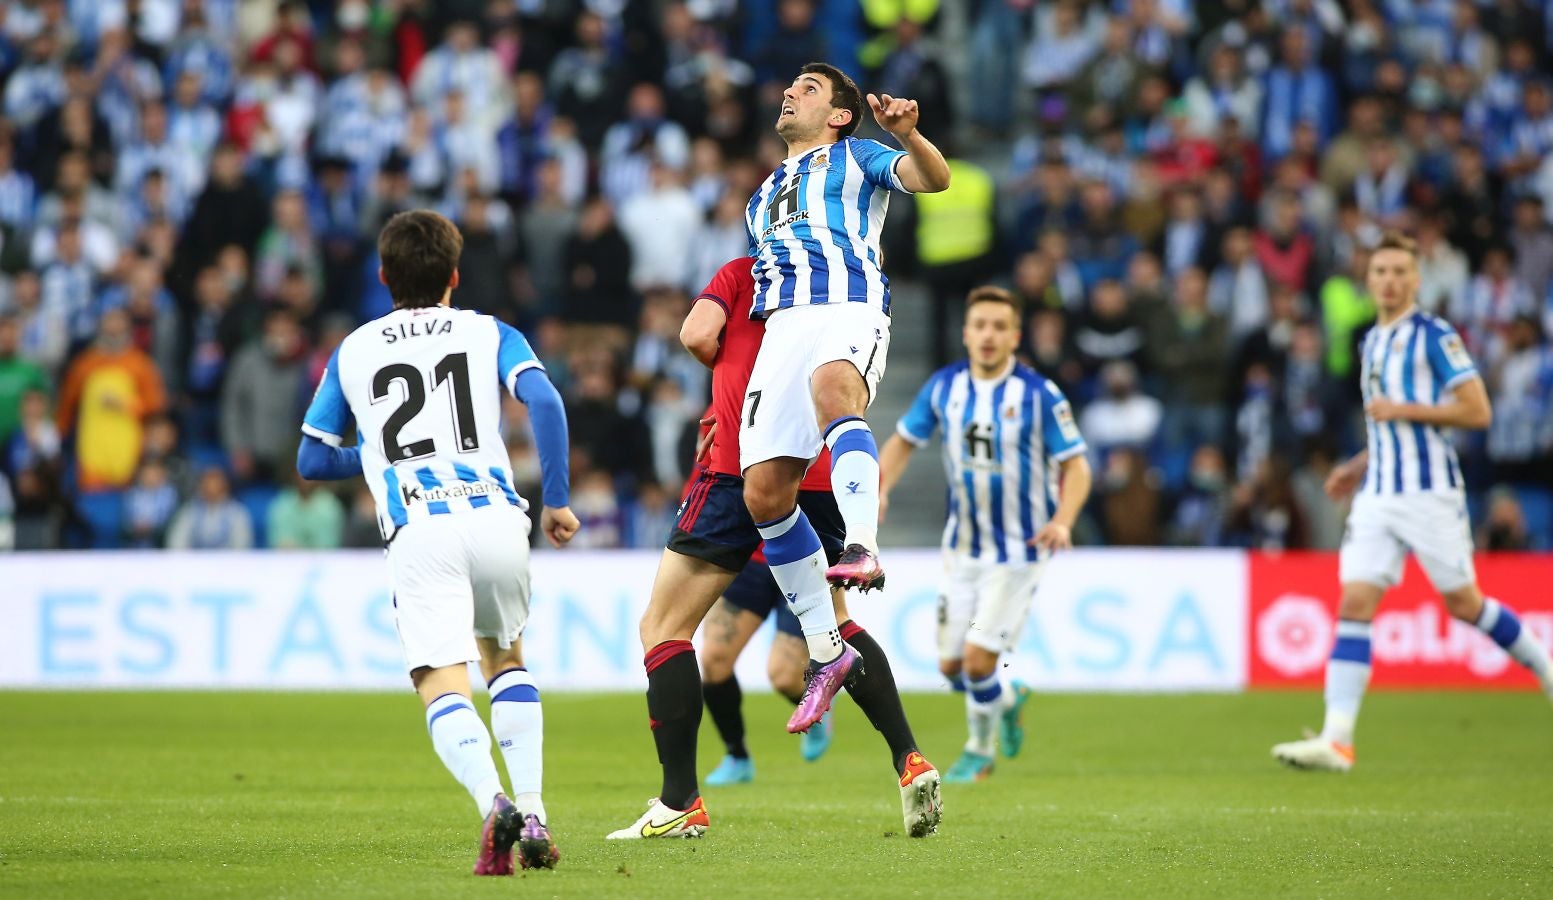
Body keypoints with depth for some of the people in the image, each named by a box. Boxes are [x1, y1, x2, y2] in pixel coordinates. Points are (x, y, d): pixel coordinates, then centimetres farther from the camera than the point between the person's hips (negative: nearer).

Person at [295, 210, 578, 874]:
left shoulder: (352, 352, 19)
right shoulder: (489, 333, 16)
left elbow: (311, 461, 21)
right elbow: (543, 400, -3)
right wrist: (557, 499, 3)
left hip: (419, 532, -1)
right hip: (497, 517, 1)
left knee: (443, 688, -7)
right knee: (506, 658, 25)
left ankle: (492, 801, -36)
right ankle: (532, 813, 11)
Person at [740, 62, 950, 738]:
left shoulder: (856, 158, 19)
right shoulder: (765, 194, 36)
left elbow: (933, 179, 1)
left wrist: (908, 134, -19)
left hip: (850, 311, -6)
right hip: (782, 326, 6)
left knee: (831, 387, -41)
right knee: (764, 492, -10)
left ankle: (862, 549, -59)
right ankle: (826, 653, -1)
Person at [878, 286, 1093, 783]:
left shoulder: (1040, 394, -15)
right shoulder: (943, 386, -3)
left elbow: (1075, 465, -11)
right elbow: (904, 440, 9)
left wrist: (1062, 521, -28)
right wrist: (880, 488, -9)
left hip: (1018, 551, -4)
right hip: (962, 549, 5)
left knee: (978, 661, -11)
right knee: (951, 665, 7)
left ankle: (979, 751, 17)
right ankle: (1007, 699, 40)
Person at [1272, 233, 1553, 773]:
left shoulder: (1435, 336, -7)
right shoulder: (1372, 342, 16)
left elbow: (1477, 412, -12)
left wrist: (1404, 409, -17)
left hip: (1431, 491, -6)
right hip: (1378, 495, 6)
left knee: (1462, 603, 2)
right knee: (1354, 603, -7)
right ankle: (1336, 740, -14)